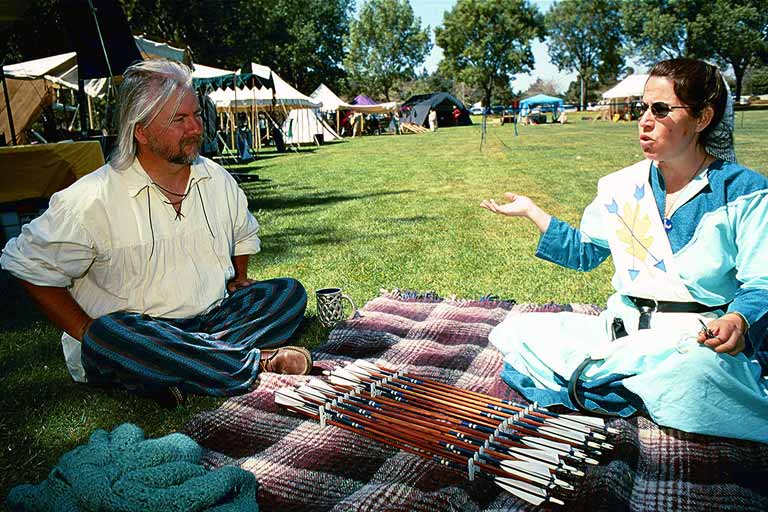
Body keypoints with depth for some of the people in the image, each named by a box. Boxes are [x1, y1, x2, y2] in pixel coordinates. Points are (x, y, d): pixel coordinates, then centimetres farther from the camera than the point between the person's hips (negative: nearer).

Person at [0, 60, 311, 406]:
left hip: (211, 320, 5)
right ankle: (259, 361, -25)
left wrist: (238, 281, 9)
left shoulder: (217, 179, 6)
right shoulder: (90, 200, -12)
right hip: (134, 335, -4)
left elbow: (245, 234, 26)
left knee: (289, 291, -10)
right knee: (108, 334, -38)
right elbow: (28, 264, -4)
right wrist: (89, 335, -11)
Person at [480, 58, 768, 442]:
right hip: (621, 330, 5)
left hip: (699, 339, -4)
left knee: (697, 371, -42)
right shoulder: (623, 186, 11)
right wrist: (531, 211, 18)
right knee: (513, 332, -12)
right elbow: (584, 251, 22)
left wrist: (737, 321, -27)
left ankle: (596, 373, -15)